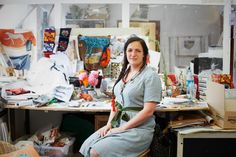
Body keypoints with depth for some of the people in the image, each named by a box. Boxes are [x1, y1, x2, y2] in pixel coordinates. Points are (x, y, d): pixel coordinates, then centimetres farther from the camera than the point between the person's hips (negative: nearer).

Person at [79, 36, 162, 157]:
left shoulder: (150, 76, -11)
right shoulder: (124, 73, 10)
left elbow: (148, 111, -17)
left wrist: (122, 128, -16)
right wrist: (109, 124, 0)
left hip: (138, 129, -6)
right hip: (117, 125, 6)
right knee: (86, 147, -10)